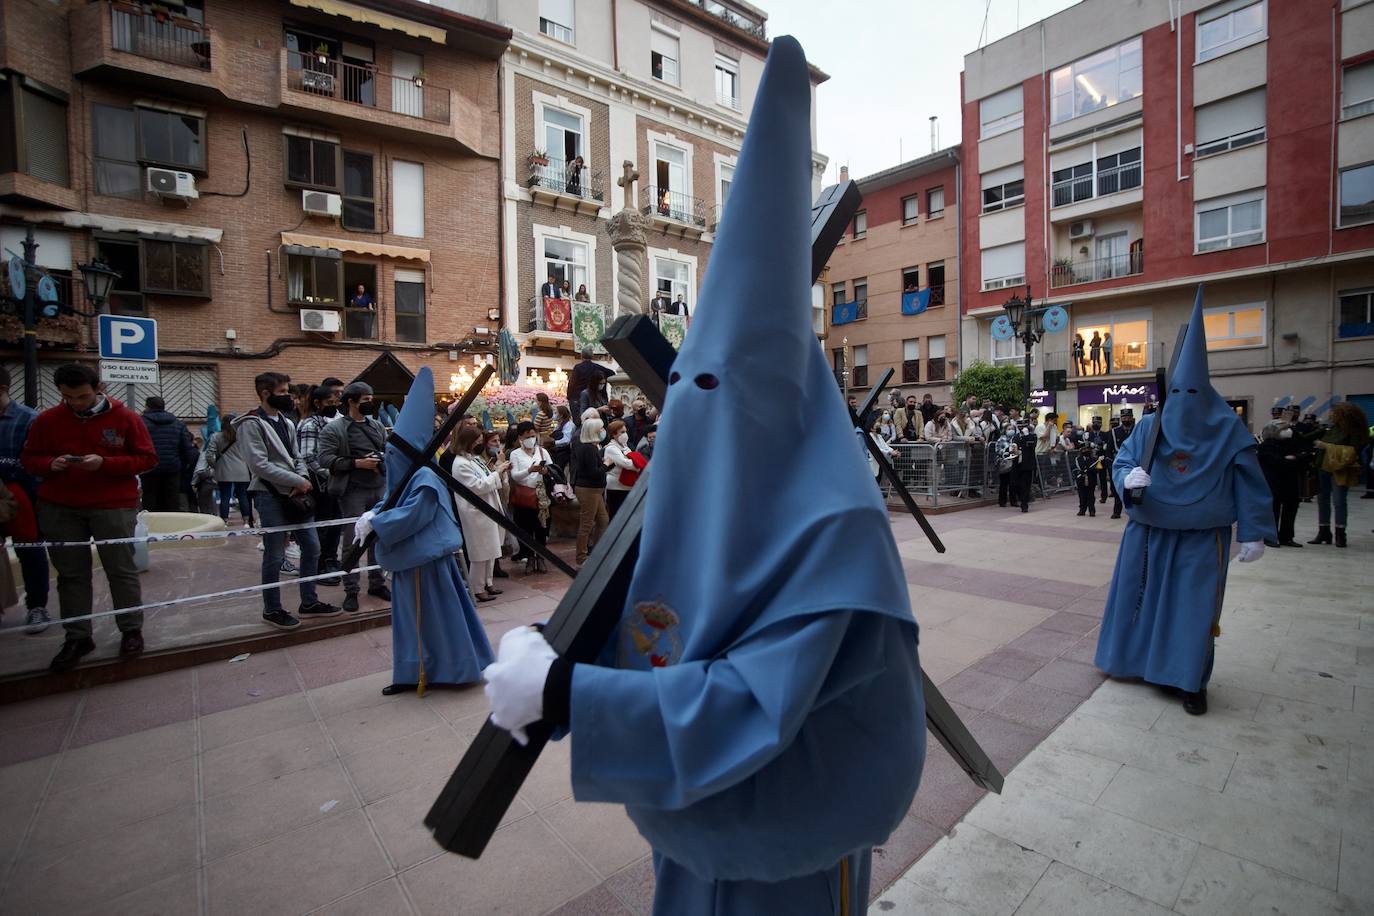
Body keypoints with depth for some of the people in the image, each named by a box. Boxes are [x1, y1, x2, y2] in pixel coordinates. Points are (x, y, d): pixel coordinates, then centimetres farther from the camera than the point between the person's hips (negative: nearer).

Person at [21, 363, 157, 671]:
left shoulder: (125, 418, -3)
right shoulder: (46, 420, 5)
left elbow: (147, 458, -3)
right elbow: (28, 458, 12)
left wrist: (105, 463, -18)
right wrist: (50, 464, -11)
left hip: (114, 506, -3)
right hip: (58, 508, 3)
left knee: (121, 570, 3)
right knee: (71, 574, 8)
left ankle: (131, 631, 14)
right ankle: (77, 638, 18)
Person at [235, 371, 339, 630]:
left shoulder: (287, 423, 16)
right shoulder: (251, 424, -8)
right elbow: (260, 465, -17)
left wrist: (303, 479, -6)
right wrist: (298, 481, -16)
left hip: (296, 495, 7)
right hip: (271, 497, -7)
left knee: (312, 547, 10)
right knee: (275, 556, 1)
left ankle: (309, 603, 22)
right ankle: (272, 610, 16)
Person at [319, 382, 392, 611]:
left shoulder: (377, 425, 13)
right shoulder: (333, 428, -3)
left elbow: (389, 450, 21)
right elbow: (325, 459, -12)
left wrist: (383, 459, -1)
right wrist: (357, 463, -17)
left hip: (380, 489, 5)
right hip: (352, 491, -5)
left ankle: (377, 583, 25)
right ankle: (351, 590, 13)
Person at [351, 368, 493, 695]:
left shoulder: (424, 479, -19)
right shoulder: (405, 477, 9)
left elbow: (410, 516, -24)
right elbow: (392, 504, 14)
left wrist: (374, 524, -18)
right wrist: (373, 513, -5)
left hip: (424, 558, -10)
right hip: (409, 557, 10)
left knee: (432, 613, 1)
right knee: (410, 613, 15)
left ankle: (449, 669, 16)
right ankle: (415, 672, 27)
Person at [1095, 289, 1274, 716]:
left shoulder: (1227, 428, -4)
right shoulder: (1150, 425, -1)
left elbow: (1248, 481, -1)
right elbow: (1122, 461, -1)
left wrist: (1253, 533, -3)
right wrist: (1129, 478, -25)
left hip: (1202, 535, -2)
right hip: (1150, 531, 2)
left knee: (1195, 605, 1)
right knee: (1142, 596, 11)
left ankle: (1192, 682, 15)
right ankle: (1137, 660, 30)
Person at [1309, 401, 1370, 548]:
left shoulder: (1354, 431, -8)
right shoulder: (1332, 428, 6)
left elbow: (1351, 452, -15)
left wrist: (1327, 446, -17)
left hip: (1340, 471, -5)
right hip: (1324, 468, 6)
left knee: (1339, 501, -2)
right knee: (1322, 500, 8)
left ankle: (1340, 534, 8)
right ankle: (1323, 532, 16)